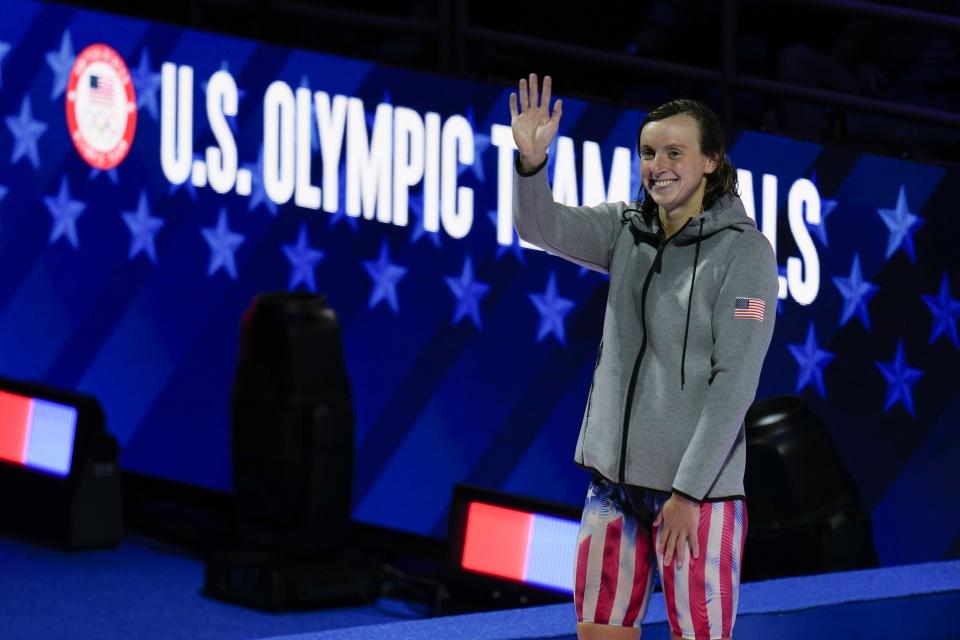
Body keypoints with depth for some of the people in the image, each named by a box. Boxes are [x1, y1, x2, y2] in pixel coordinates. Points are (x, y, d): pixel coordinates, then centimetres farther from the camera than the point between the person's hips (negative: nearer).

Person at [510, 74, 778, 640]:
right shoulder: (627, 229, 8)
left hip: (698, 484, -6)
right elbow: (543, 226, -7)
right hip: (615, 476, 6)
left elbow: (735, 382, -12)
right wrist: (532, 161, -28)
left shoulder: (744, 251, -8)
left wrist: (688, 491, -16)